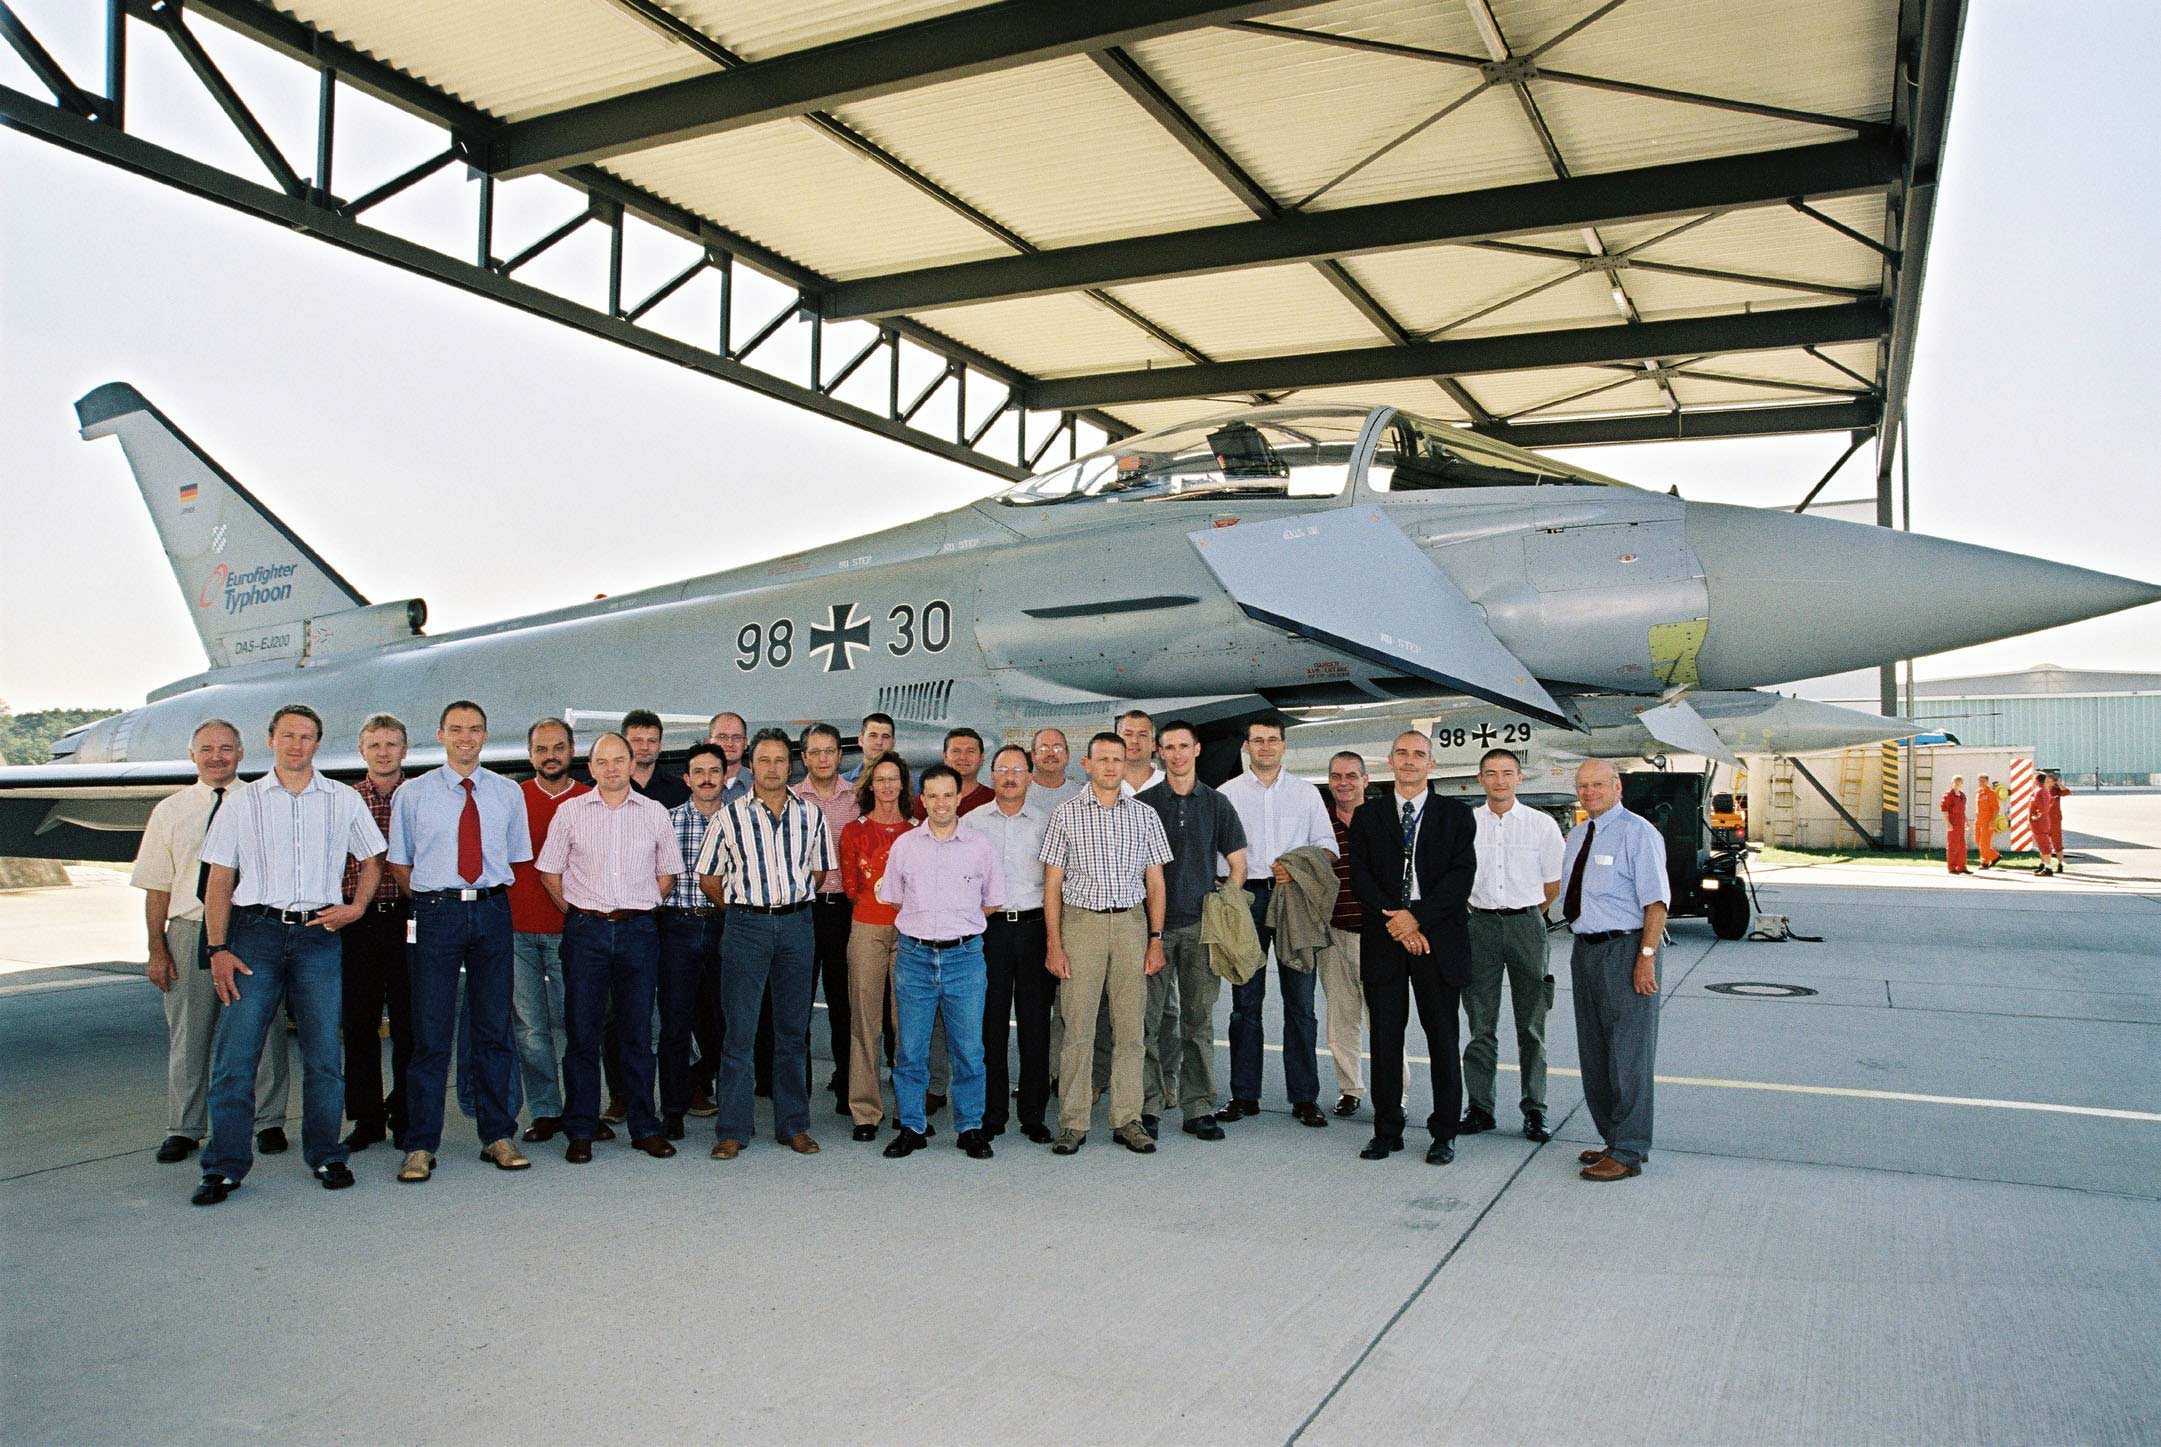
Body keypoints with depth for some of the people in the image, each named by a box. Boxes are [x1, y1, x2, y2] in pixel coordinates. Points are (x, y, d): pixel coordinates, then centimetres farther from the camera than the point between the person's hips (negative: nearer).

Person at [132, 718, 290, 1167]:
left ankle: (268, 1122, 17)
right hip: (190, 931, 2)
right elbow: (157, 886, 8)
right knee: (187, 1035, 7)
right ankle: (184, 1129, 20)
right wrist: (157, 949, 0)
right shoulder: (170, 811, 9)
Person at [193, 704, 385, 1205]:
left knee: (324, 1054, 4)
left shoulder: (344, 800, 9)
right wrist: (217, 949, -2)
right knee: (235, 1054, -3)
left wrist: (355, 906, -1)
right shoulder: (242, 801, 7)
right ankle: (224, 1167, 6)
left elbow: (372, 860, 17)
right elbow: (219, 880, 6)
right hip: (255, 933, 0)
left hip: (319, 935, 1)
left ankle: (325, 1155, 15)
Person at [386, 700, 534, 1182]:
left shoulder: (508, 793, 9)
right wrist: (434, 899, 1)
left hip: (493, 912, 2)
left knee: (494, 1028, 6)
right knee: (431, 1031, -2)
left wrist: (490, 898, 6)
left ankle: (498, 1137, 14)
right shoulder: (413, 794, 5)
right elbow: (399, 862, 9)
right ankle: (420, 1146, 6)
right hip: (436, 912, -2)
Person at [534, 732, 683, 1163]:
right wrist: (577, 913, 3)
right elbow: (549, 872, 8)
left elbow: (667, 873, 14)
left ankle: (644, 1127, 13)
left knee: (638, 1031, 5)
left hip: (639, 931, 1)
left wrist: (640, 910, 7)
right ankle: (581, 1131, 10)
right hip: (585, 930, 0)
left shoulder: (655, 812, 7)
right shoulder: (570, 811, 5)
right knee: (581, 1031, 1)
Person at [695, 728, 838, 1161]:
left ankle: (794, 1125, 15)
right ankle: (732, 1130, 6)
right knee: (739, 1031, -2)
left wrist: (790, 901, 11)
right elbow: (708, 877, 7)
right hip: (746, 926, -2)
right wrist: (742, 907, 6)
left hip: (796, 925, 2)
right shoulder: (730, 816, 1)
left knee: (794, 1029, 7)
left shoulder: (811, 815, 7)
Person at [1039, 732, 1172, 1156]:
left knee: (1129, 1027, 4)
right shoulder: (1067, 813, 3)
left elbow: (1155, 881, 10)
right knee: (1078, 1027, -2)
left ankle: (1127, 1120, 12)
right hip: (1081, 921, -2)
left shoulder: (1144, 815, 9)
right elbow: (1052, 883, 2)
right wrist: (1053, 944, -5)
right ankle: (1073, 1122, 6)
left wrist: (1156, 939, 2)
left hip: (1131, 923, 2)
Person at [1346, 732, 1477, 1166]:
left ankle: (1444, 1134, 14)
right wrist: (1395, 922, -11)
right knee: (1385, 1037, 4)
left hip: (1438, 939, -1)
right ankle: (1387, 1131, 14)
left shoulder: (1455, 815, 6)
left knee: (1442, 1039, 4)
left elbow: (1462, 874, -4)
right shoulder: (1367, 815, 10)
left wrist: (1416, 917, -14)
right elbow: (1360, 876, 2)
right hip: (1383, 939, 1)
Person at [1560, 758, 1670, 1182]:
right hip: (1585, 950, 9)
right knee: (1593, 1052, 15)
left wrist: (1646, 956, -21)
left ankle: (1628, 1153, 4)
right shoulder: (1577, 835, 14)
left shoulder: (1637, 832, -10)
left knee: (1628, 1053, -3)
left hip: (1625, 949, -8)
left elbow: (1656, 900, -15)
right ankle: (1612, 1139, 27)